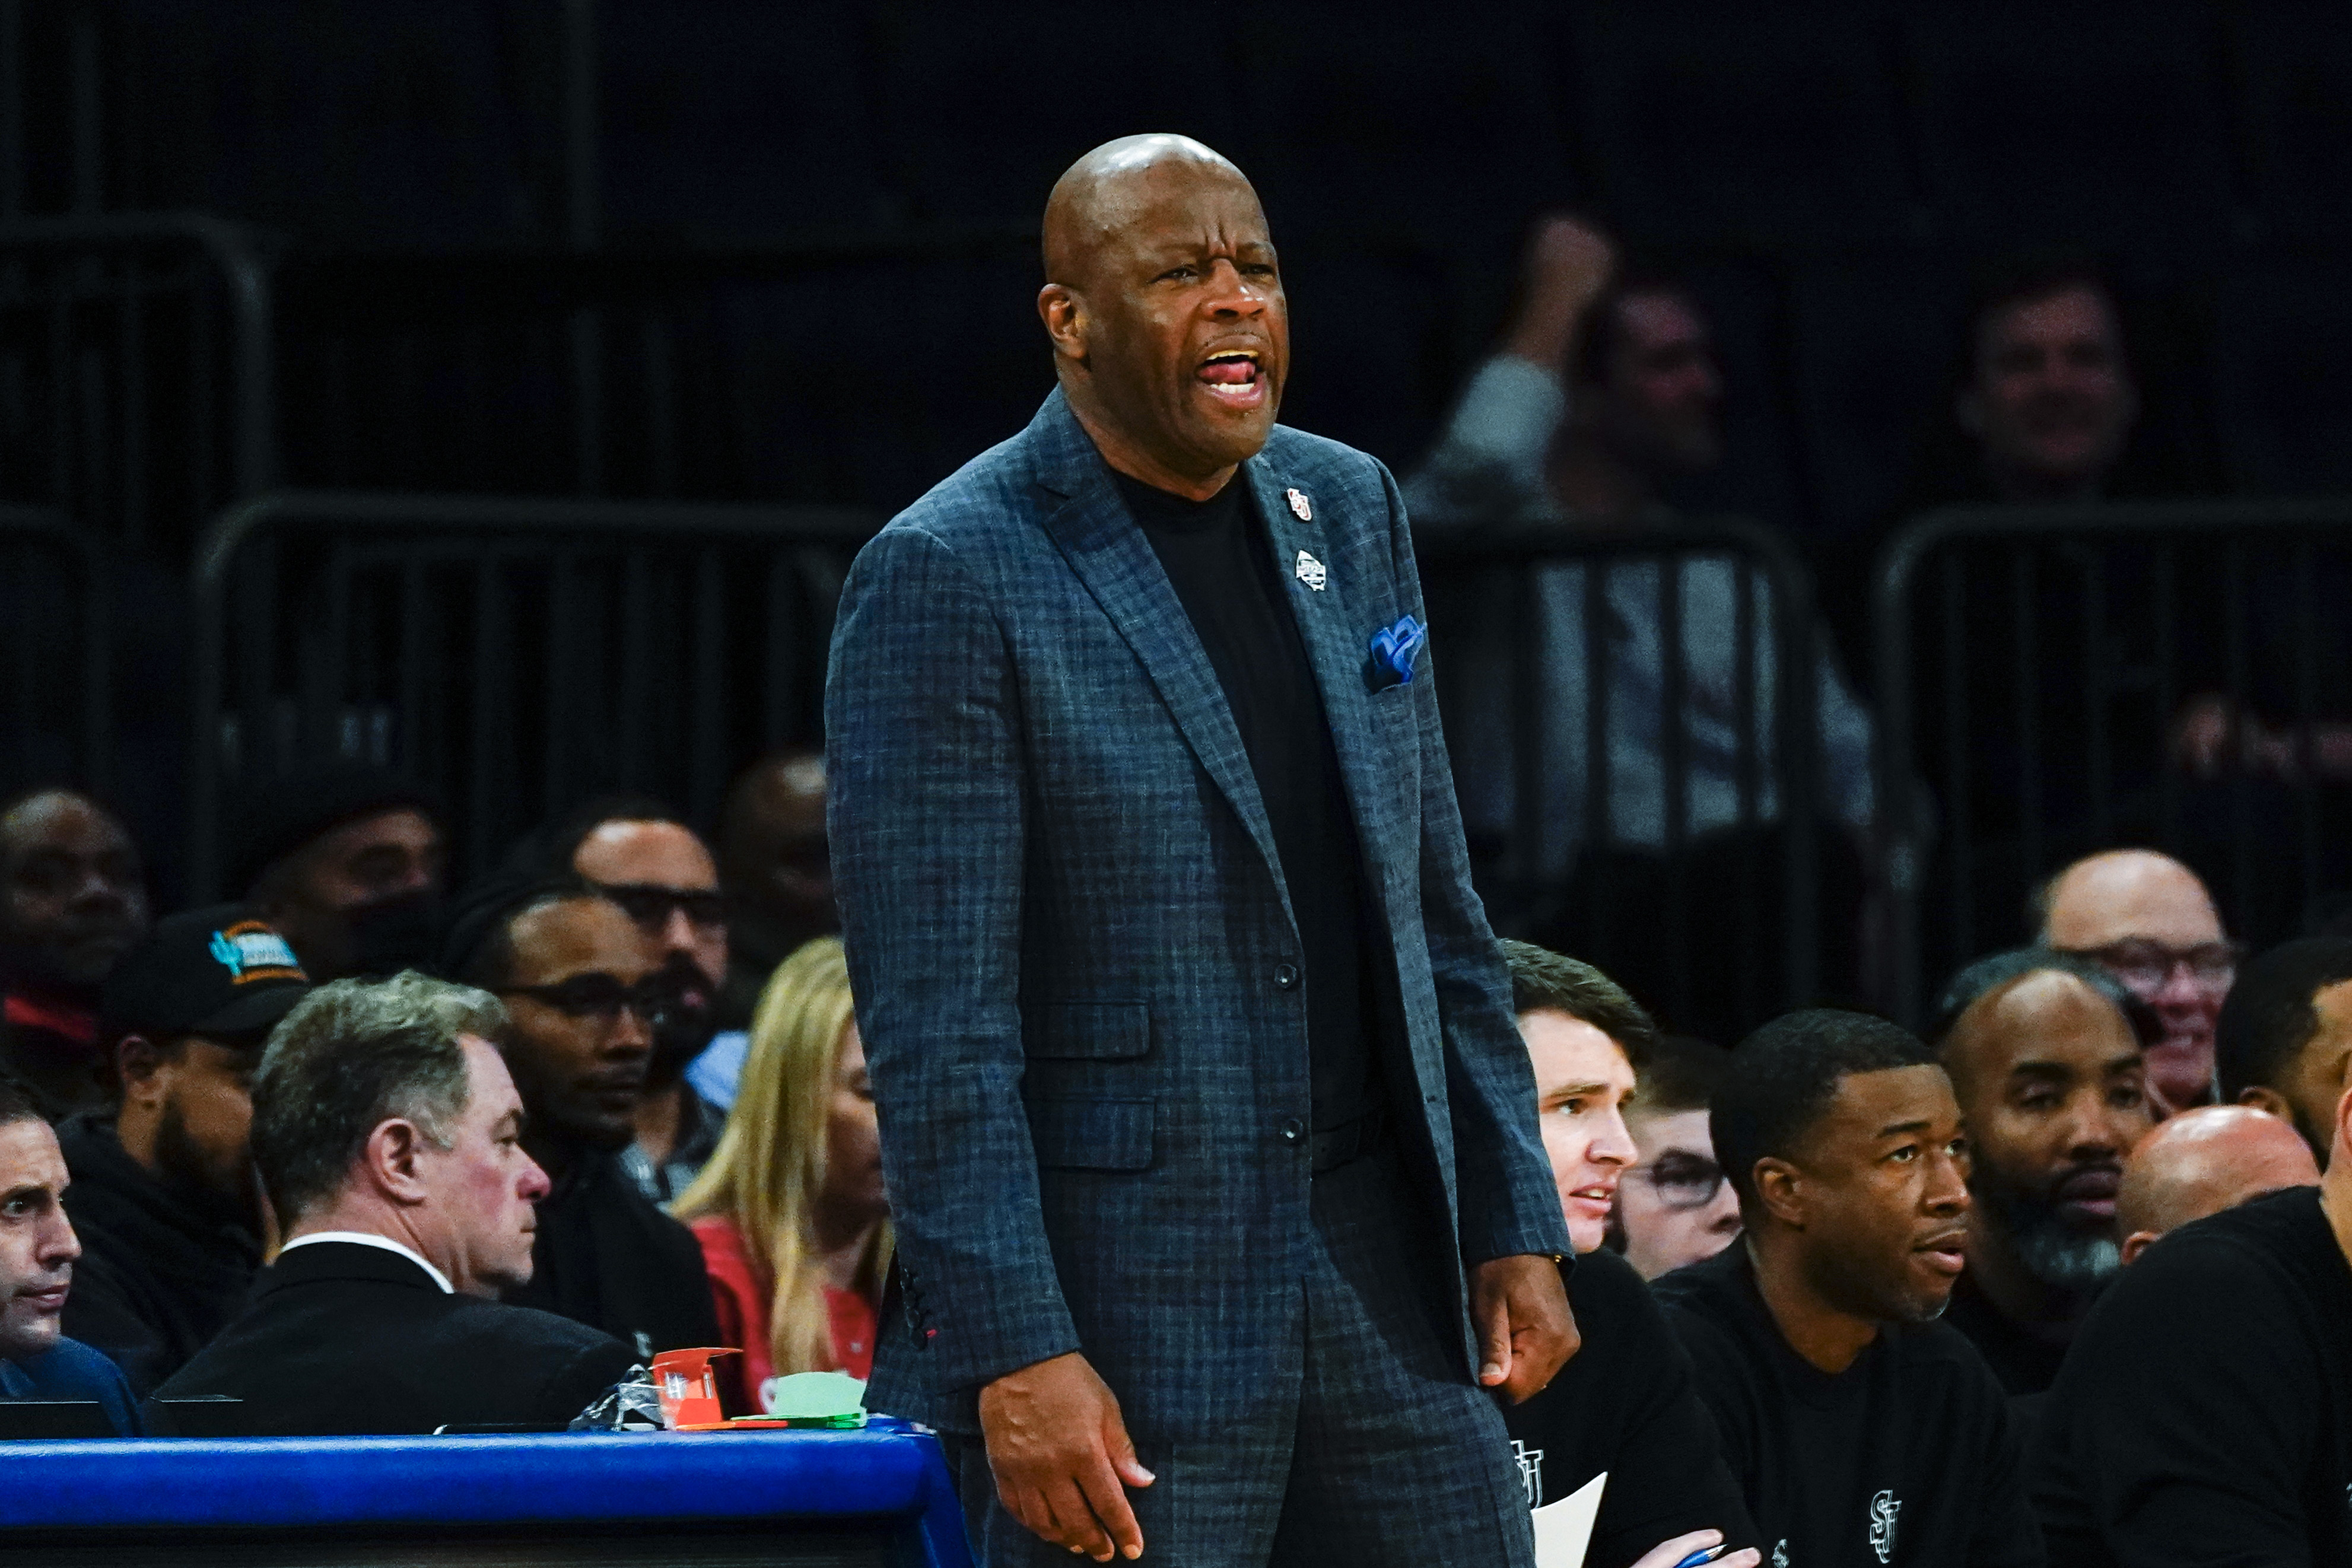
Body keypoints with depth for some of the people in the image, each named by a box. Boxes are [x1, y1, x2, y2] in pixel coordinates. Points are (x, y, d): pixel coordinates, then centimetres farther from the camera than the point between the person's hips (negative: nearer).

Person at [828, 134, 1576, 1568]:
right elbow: (936, 1019, -13)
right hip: (1117, 1312, -6)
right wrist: (1013, 1356, -19)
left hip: (1382, 1273, 6)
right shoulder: (949, 579, -9)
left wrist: (1516, 1223, 12)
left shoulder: (1349, 513, 12)